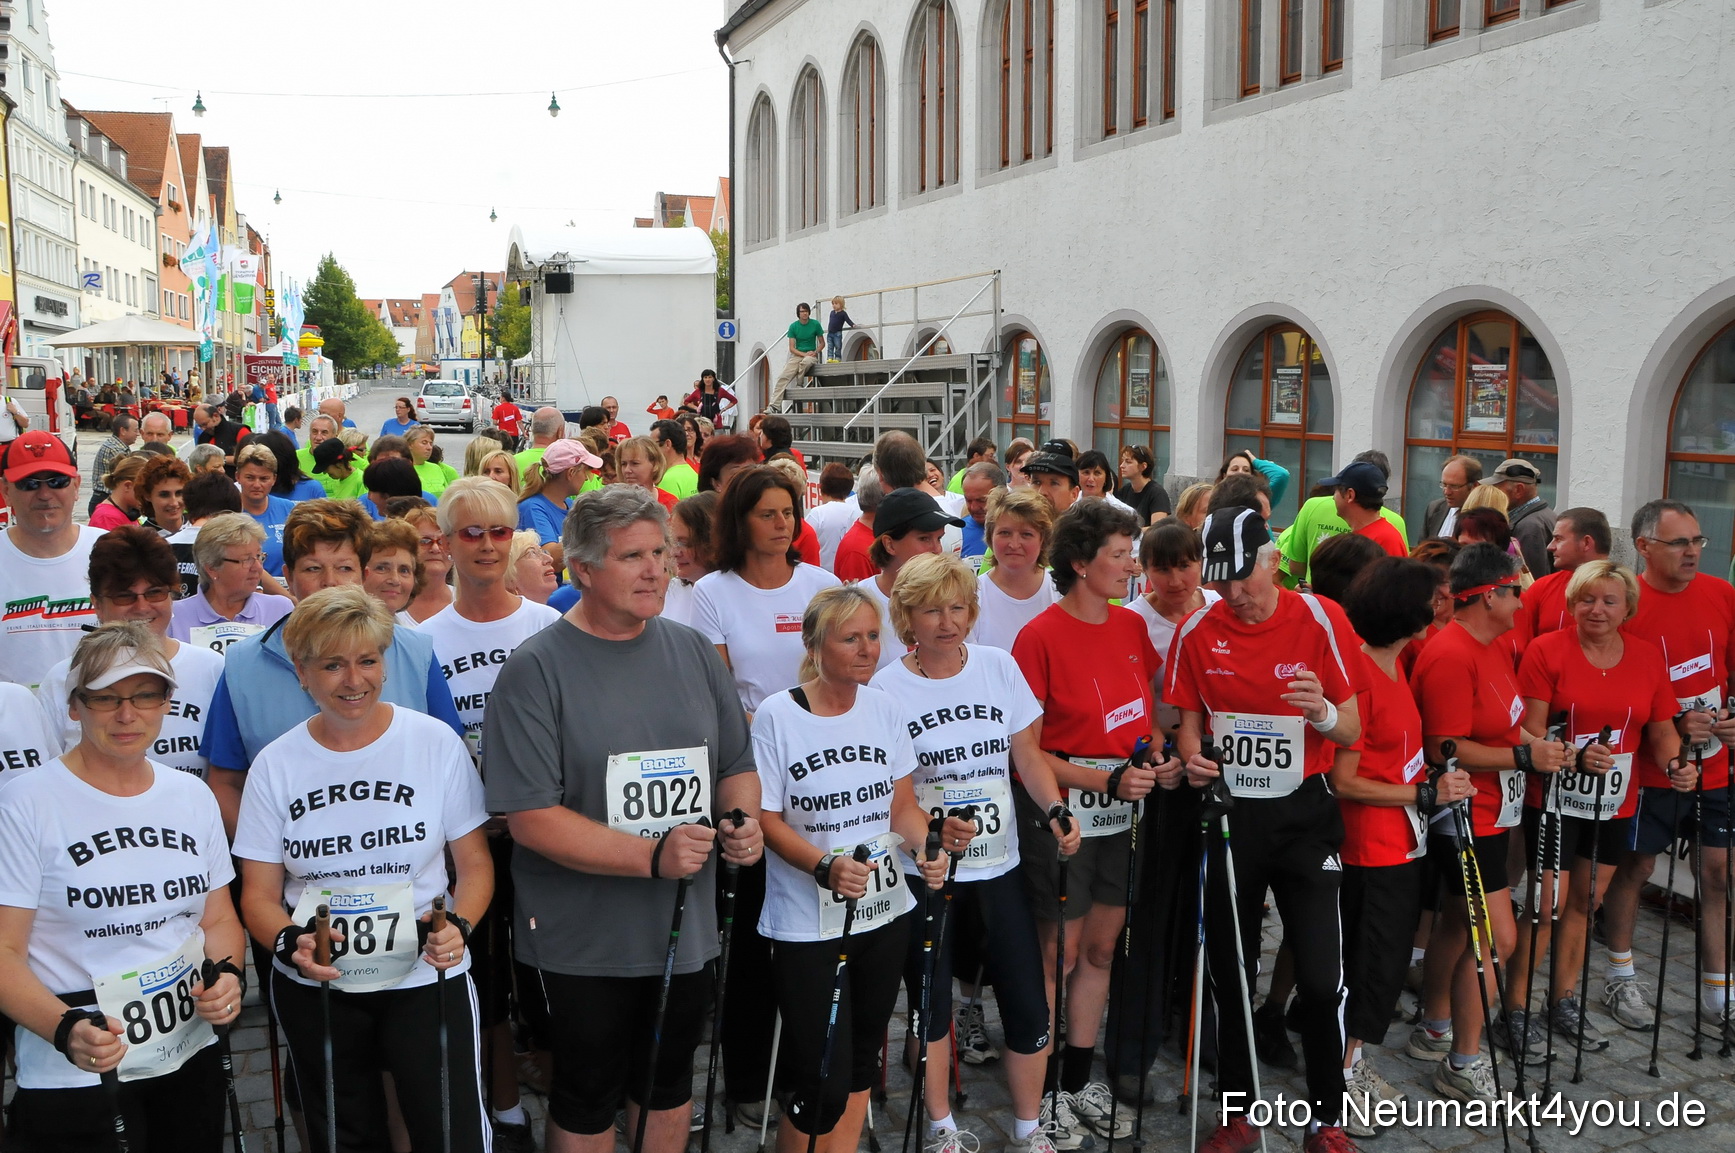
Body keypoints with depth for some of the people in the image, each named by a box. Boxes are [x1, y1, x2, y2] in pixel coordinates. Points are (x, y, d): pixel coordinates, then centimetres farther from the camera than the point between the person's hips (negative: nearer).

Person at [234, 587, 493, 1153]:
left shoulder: (435, 742, -6)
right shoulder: (275, 765, -1)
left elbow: (474, 863, -1)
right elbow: (258, 894, 1)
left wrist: (457, 927, -20)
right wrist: (291, 942, -19)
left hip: (425, 978, -2)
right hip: (313, 988, 2)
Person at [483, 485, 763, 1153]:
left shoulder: (693, 653, 3)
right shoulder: (536, 670, -14)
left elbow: (738, 767, 12)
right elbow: (530, 817, -20)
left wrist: (743, 822, -10)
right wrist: (653, 857, -26)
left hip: (688, 929, 5)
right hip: (582, 946, -4)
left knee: (669, 1085, 22)